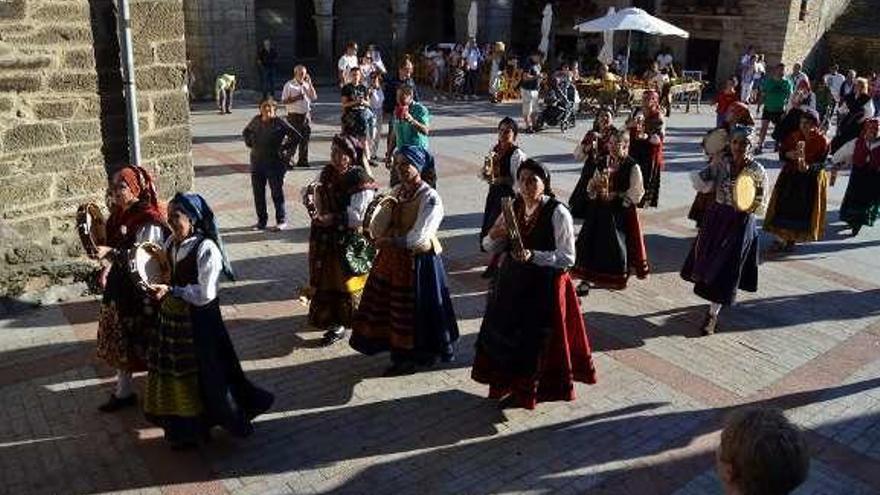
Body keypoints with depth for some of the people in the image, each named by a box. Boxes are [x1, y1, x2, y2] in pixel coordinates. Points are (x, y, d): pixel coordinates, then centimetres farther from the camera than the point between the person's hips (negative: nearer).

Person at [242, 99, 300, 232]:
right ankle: (261, 220, 24)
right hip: (256, 162, 5)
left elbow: (297, 136, -11)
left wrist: (284, 148, -10)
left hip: (275, 163, -5)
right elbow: (245, 133, 24)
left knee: (277, 192, 1)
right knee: (258, 193, 10)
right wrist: (250, 144, 10)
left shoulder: (280, 123, -10)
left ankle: (281, 221, 12)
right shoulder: (256, 121, 4)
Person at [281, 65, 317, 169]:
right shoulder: (289, 85, -3)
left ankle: (303, 160, 19)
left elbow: (314, 97, 1)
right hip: (294, 115, -5)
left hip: (306, 115, 5)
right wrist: (296, 98, -17)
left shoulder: (307, 85, 11)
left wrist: (310, 84, -4)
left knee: (305, 138, 8)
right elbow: (284, 101, -7)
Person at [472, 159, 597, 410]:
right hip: (512, 283, 6)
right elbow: (489, 247, 6)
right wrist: (494, 235, -17)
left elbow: (567, 259, -17)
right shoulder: (514, 208, 1)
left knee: (537, 341, 8)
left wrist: (534, 256, -28)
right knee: (507, 336, 15)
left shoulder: (558, 213, -17)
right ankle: (508, 383, 37)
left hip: (544, 287, -6)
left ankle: (526, 392, 29)